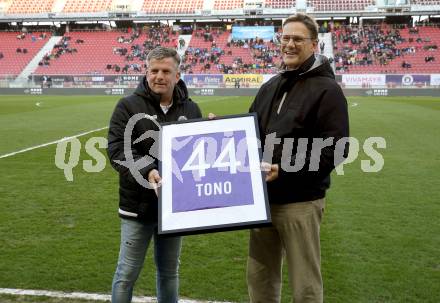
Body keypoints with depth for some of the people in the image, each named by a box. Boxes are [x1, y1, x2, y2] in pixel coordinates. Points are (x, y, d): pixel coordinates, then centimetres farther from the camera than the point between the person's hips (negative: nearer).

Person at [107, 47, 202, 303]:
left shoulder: (191, 110, 5)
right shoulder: (129, 106, -6)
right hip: (138, 205, -3)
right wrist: (146, 171, -30)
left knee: (170, 272, 18)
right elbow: (117, 150, -14)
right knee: (127, 274, 7)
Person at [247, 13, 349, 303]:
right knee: (260, 277, 16)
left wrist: (285, 171, -22)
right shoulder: (270, 87, 14)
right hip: (263, 197, 7)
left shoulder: (326, 89, -9)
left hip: (300, 202, -7)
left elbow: (336, 148, -17)